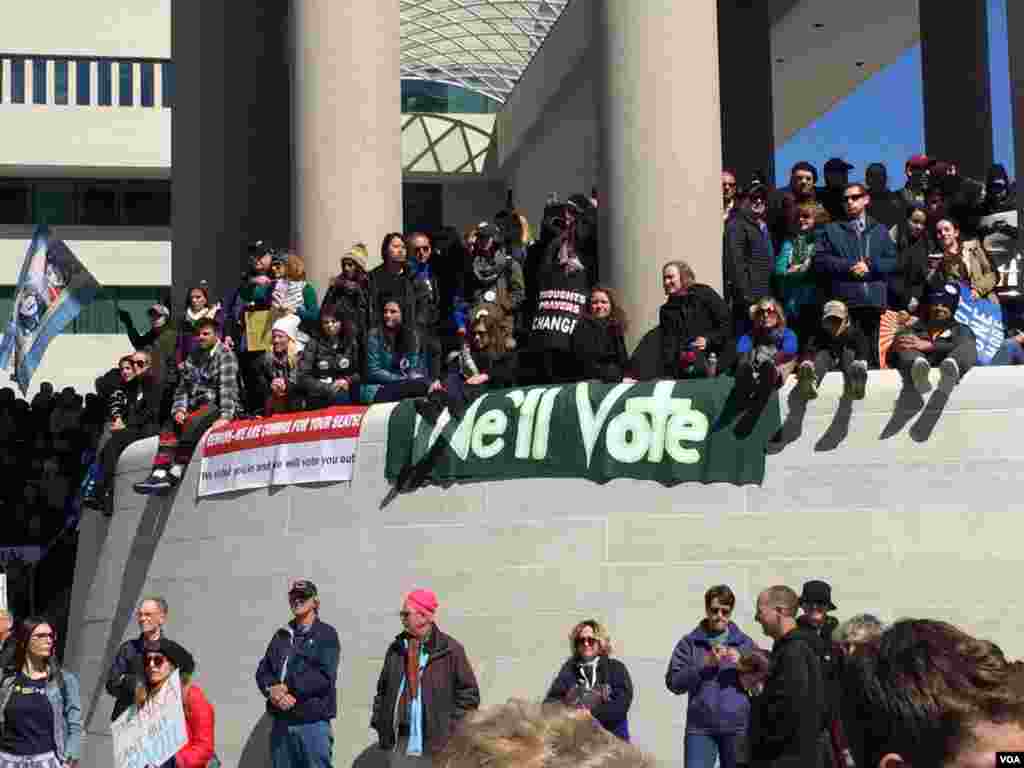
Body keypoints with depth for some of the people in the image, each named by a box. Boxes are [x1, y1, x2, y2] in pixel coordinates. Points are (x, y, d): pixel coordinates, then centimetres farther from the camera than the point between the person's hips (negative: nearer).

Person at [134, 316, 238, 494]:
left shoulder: (225, 355, -3)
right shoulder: (193, 358, 17)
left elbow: (228, 387, -15)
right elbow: (182, 388, 15)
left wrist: (226, 416, -27)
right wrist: (179, 409, -4)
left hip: (217, 406, -7)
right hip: (196, 406, 7)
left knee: (191, 423, -34)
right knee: (168, 429, -18)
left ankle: (176, 471, -34)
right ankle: (159, 474, -30)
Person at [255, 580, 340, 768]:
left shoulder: (326, 634, 0)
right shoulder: (281, 635, 18)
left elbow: (324, 676, -12)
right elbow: (263, 670, 11)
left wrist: (288, 687, -14)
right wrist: (272, 689, -11)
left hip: (313, 723, -6)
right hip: (281, 722, 6)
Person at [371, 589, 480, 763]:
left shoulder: (450, 650, -4)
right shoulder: (396, 649, 11)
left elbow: (468, 693, -3)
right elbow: (383, 690, 21)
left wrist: (452, 728, -8)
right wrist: (379, 722, 10)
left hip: (437, 741, -5)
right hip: (401, 740, 5)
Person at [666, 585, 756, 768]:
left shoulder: (745, 643, 9)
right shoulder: (689, 643, 5)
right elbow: (674, 683, -3)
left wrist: (742, 664, -13)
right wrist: (705, 664, -15)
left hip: (737, 728, 1)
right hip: (700, 728, -1)